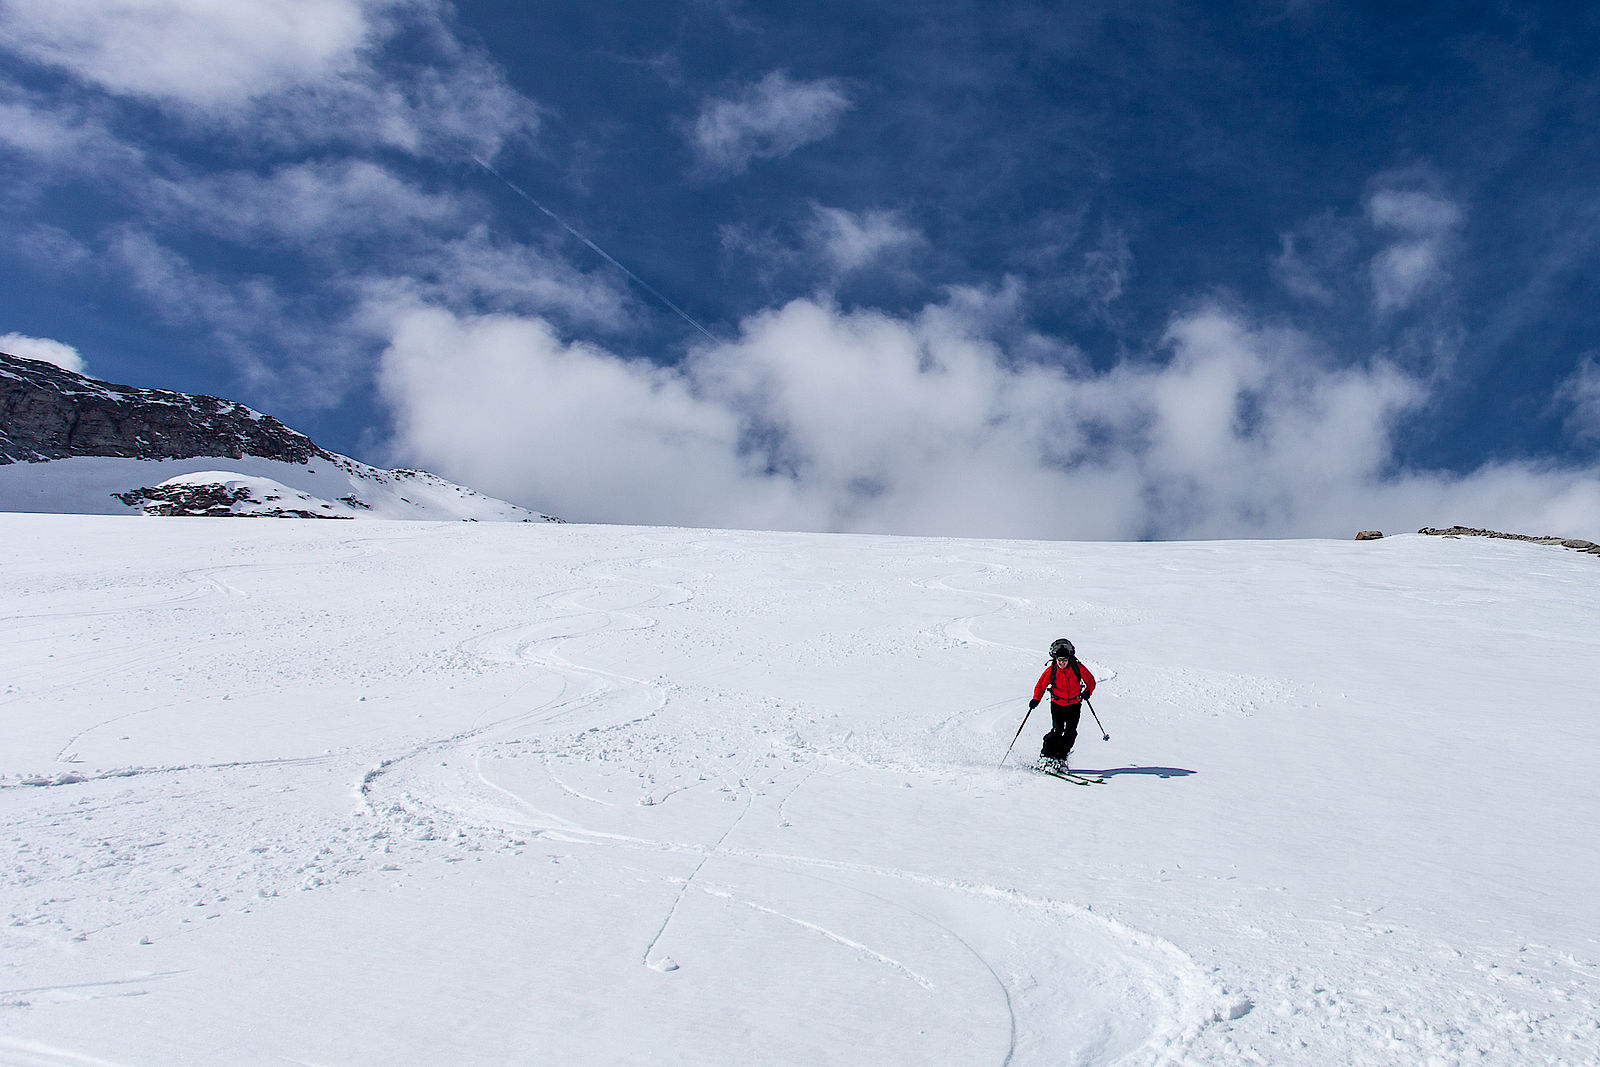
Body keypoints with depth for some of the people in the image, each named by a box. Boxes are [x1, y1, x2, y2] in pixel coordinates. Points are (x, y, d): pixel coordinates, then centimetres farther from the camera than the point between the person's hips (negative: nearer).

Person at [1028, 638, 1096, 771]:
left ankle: (1061, 758, 3)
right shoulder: (1051, 670, -11)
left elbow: (1090, 680, 3)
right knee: (1057, 730, -15)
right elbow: (1040, 686, -1)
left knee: (1071, 732, -8)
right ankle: (1046, 756, -3)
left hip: (1074, 705, 1)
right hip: (1057, 705, -1)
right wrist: (1036, 700, -14)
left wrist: (1087, 691, -13)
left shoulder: (1077, 667, -11)